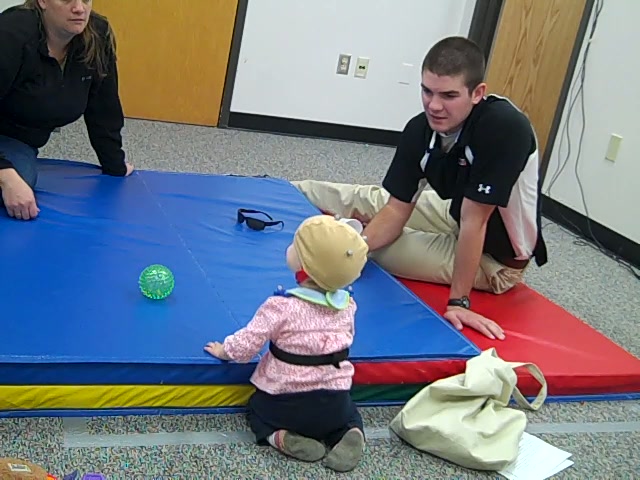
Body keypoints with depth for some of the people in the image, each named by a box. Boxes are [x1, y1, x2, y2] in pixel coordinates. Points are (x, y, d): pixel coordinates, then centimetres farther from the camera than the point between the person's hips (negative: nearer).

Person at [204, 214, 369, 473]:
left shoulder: (282, 306, -21)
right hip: (334, 403, 3)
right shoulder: (346, 304, -6)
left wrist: (224, 350, 5)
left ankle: (281, 437, -1)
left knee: (258, 407, 29)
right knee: (349, 412, 35)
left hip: (286, 403, -3)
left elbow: (245, 345, -16)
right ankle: (351, 435, 2)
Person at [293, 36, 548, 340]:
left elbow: (474, 220, -32)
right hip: (457, 220, 6)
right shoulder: (421, 129, -16)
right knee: (368, 201, 10)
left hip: (495, 258, -5)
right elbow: (397, 210, -12)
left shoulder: (504, 127, -35)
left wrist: (458, 301, -28)